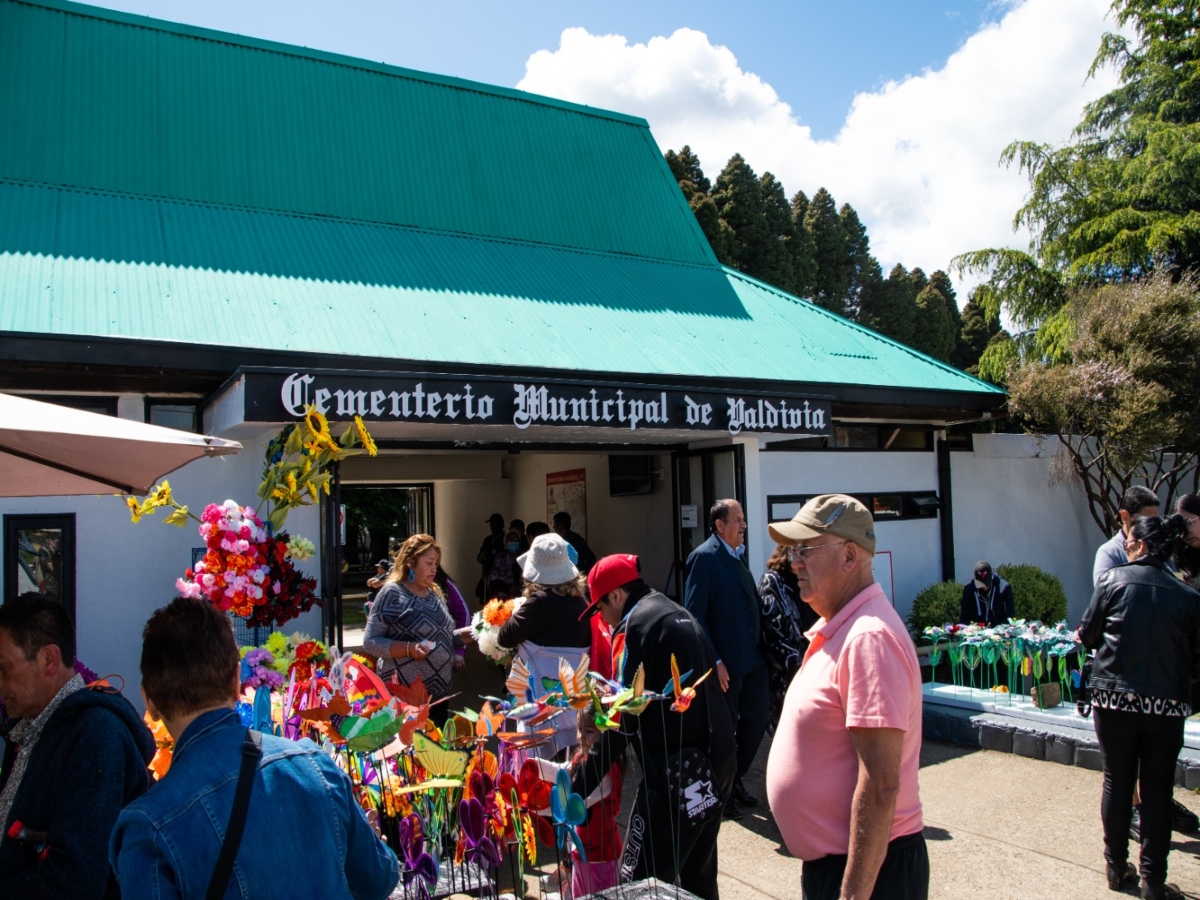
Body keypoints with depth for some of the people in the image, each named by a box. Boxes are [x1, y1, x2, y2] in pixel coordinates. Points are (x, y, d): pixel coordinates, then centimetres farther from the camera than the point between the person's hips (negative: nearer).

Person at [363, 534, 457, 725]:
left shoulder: (435, 593, 11)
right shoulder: (392, 593, -9)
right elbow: (370, 641, -12)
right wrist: (408, 648, -25)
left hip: (439, 691, 7)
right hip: (403, 694, -6)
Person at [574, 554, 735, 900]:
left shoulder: (636, 624, -9)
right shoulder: (679, 614, 17)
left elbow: (623, 720, -14)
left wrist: (577, 788, -10)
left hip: (678, 773, -10)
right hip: (717, 762, 10)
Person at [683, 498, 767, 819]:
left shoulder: (738, 555, 11)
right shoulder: (704, 557, -15)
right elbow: (694, 616, -18)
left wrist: (760, 648, 8)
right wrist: (714, 662, -21)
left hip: (752, 659, 8)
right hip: (725, 663, -8)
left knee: (757, 719, 15)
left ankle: (735, 779, 35)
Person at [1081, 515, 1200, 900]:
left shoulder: (1113, 578, -6)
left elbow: (1088, 635, -1)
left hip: (1114, 697, -1)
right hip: (1167, 705, 1)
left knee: (1116, 783, 13)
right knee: (1157, 790, 10)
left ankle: (1116, 867, 24)